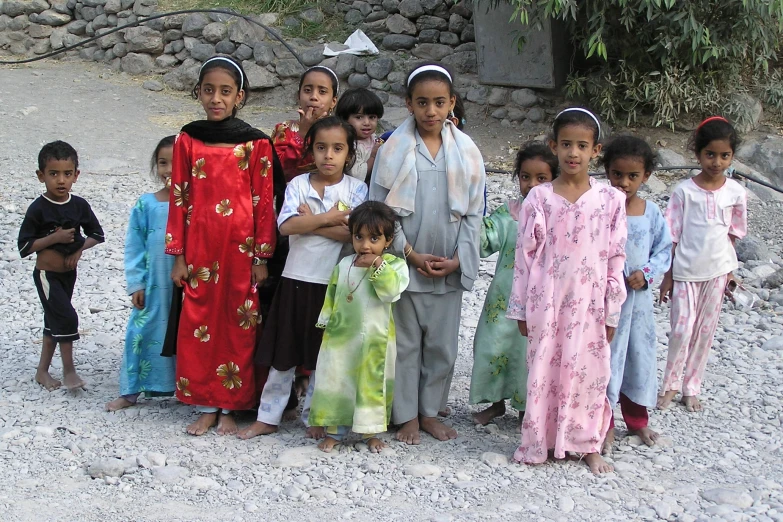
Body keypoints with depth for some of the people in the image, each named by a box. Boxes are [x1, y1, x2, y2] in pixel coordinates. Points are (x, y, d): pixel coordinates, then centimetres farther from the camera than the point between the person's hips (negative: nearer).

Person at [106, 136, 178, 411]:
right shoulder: (146, 205, 1)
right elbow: (134, 247, 4)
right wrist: (136, 284, 1)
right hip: (154, 286, 1)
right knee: (141, 333, 5)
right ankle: (130, 391, 16)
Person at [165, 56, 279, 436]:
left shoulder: (256, 144, -2)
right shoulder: (187, 141, 4)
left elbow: (264, 203, -1)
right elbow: (179, 199, 5)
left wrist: (262, 257, -3)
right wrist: (178, 256, 3)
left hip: (241, 247, -2)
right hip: (199, 247, 2)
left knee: (237, 324, 4)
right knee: (198, 324, 6)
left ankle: (229, 407, 17)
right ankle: (205, 407, 18)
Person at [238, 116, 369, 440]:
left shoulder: (356, 189, -3)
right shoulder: (298, 184, 0)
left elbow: (353, 233, -17)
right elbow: (286, 225, -15)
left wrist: (309, 223, -15)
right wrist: (328, 218, -16)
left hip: (334, 282, -1)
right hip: (296, 279, 1)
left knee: (323, 354, 11)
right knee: (282, 352, 8)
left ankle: (314, 416, 26)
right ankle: (268, 416, 18)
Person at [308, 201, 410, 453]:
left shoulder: (394, 265, -7)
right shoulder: (343, 266, 3)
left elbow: (391, 291, -24)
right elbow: (331, 298, 11)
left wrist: (378, 265, -29)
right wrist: (327, 323, 12)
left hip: (375, 340, -2)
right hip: (341, 337, 2)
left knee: (373, 384, 9)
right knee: (337, 381, 7)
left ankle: (371, 431, 24)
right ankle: (334, 430, 19)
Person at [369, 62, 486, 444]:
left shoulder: (467, 152, 1)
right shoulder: (394, 149, -5)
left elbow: (474, 211, 4)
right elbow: (380, 209, -5)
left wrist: (458, 258, -6)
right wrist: (410, 254, -10)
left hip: (450, 269, 2)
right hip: (404, 265, -2)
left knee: (442, 345, 10)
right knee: (405, 344, 7)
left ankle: (430, 411, 25)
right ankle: (407, 416, 19)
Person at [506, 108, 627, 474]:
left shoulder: (610, 200, -2)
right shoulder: (539, 198, -2)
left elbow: (615, 260, 1)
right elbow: (525, 255, 1)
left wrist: (612, 312, 2)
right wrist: (521, 309, 1)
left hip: (589, 304, 0)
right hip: (546, 303, 0)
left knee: (589, 370, 8)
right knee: (543, 369, 7)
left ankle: (588, 444, 24)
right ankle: (538, 442, 21)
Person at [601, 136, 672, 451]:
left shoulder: (651, 213, -1)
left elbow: (664, 250, 4)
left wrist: (646, 274, -10)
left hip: (639, 297, 4)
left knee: (640, 355, 15)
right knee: (604, 357, 4)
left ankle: (637, 420, 35)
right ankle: (604, 425, 21)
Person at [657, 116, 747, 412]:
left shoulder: (736, 193, -2)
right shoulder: (684, 191, -9)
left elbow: (732, 234, 8)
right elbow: (672, 237, -5)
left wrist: (729, 271, 9)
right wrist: (667, 276, -4)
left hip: (717, 272, 2)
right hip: (686, 272, -2)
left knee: (705, 332, 10)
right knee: (681, 331, -1)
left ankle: (691, 388, 24)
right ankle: (670, 385, 19)